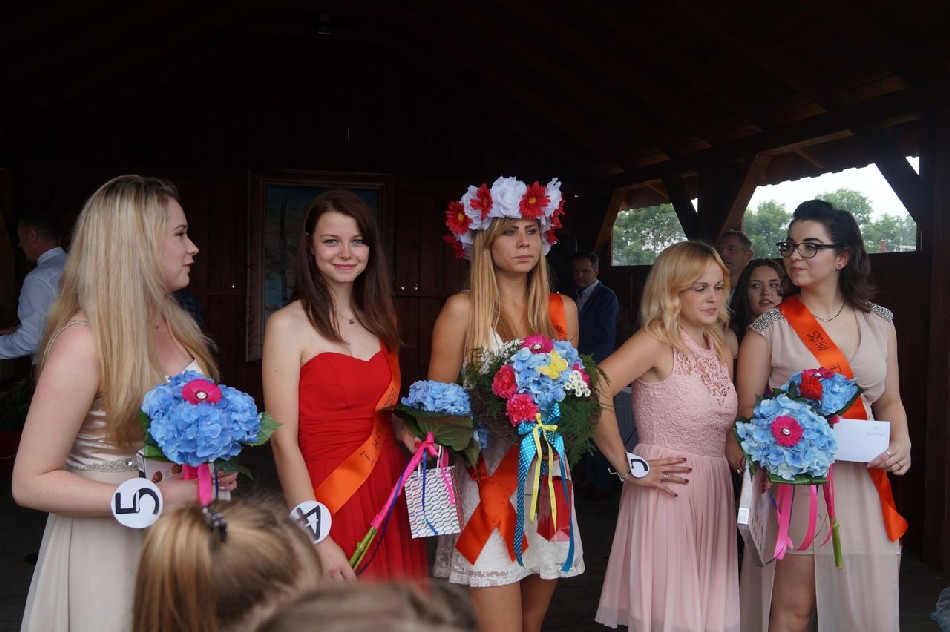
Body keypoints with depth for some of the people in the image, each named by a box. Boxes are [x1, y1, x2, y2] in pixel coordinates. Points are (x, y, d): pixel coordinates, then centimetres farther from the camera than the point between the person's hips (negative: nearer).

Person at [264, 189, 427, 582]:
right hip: (331, 500, -5)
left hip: (391, 497, 6)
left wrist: (409, 433, -1)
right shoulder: (287, 324, -8)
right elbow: (284, 442, -13)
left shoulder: (382, 320, 10)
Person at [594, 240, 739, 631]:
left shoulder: (721, 351, 13)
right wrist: (627, 468, -20)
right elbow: (592, 393, -26)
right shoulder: (657, 342, -10)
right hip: (667, 494, -7)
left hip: (714, 495, 7)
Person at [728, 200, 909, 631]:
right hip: (795, 482, -3)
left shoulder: (879, 323, 7)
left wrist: (901, 443, -3)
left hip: (865, 484, 4)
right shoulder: (769, 329, -4)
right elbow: (747, 413, -3)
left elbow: (889, 401, 15)